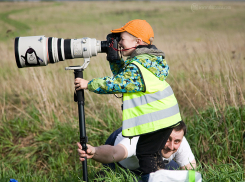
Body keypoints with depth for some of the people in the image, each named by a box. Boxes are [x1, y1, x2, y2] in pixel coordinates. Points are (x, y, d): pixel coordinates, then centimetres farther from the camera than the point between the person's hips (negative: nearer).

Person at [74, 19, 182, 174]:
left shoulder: (138, 65, -19)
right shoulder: (149, 58, 12)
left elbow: (117, 83, -21)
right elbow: (123, 74, 21)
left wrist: (88, 84, -15)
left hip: (157, 118, -10)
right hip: (166, 114, 10)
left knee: (145, 153, -4)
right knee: (153, 153, 17)